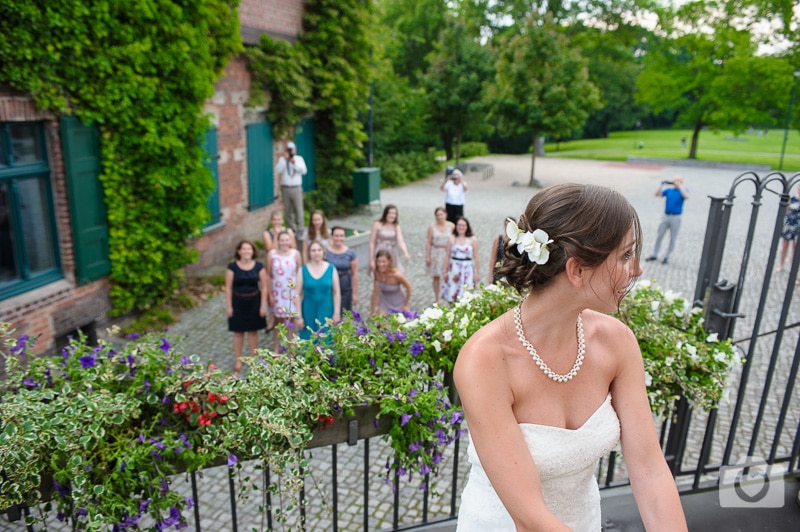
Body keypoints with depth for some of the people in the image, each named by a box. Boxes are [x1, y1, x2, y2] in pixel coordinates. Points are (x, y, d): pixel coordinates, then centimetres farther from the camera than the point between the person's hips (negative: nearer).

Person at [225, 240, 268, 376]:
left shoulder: (258, 266, -4)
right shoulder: (232, 267, -7)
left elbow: (264, 287, -1)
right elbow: (228, 288, -4)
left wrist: (263, 305, -5)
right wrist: (228, 306, -6)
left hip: (254, 302, 1)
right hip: (238, 302, -1)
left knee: (253, 331, 12)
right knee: (238, 332, 7)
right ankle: (238, 360, 19)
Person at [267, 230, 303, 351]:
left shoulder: (295, 254, -3)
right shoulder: (272, 254, -5)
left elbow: (299, 273, 1)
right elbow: (268, 275, -2)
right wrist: (270, 294, -4)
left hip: (292, 292, 0)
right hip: (277, 292, 0)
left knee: (291, 319, 7)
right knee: (278, 319, 9)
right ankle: (277, 347, 23)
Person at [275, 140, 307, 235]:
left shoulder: (299, 158, 8)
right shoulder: (282, 159, 7)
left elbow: (304, 171, -6)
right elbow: (278, 171, -8)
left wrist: (295, 163, -18)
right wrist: (284, 160, -15)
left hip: (296, 188, -1)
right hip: (285, 188, 1)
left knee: (298, 209, -6)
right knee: (287, 210, 3)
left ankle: (299, 229, -2)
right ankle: (291, 229, 14)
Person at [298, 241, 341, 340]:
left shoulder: (331, 269, -1)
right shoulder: (303, 270, -3)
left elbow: (336, 292, 1)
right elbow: (298, 294, -2)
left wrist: (337, 313, -2)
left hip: (326, 311, 0)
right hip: (309, 312, 0)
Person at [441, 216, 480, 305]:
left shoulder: (473, 239, 1)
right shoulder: (452, 238, 5)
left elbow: (476, 257, 1)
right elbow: (448, 256, 8)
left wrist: (478, 272, -1)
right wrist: (445, 271, 7)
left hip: (467, 269, -1)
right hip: (454, 268, 2)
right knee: (452, 294, 0)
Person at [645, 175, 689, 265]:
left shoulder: (684, 190, -2)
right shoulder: (669, 190, 6)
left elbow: (686, 196, -23)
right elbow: (657, 194, -1)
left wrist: (679, 186, -20)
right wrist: (662, 185, -12)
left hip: (676, 218, -3)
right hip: (666, 216, 3)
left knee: (673, 239, 5)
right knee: (659, 236, 7)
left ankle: (666, 257, 15)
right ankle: (654, 255, 17)